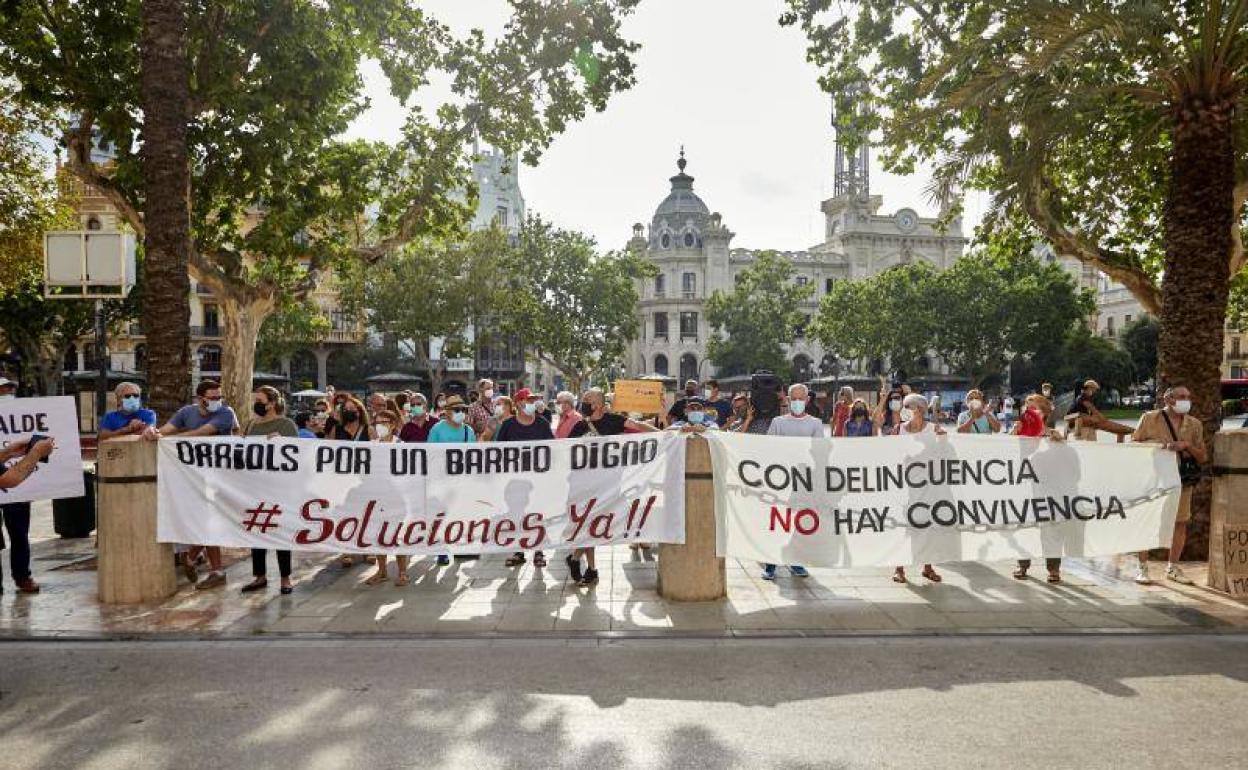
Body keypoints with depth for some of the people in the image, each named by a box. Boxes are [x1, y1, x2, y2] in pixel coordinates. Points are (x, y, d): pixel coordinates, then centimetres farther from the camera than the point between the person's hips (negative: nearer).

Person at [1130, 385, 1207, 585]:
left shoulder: (1194, 424, 7)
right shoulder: (1149, 418, -1)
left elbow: (1203, 457, 7)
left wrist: (1187, 445, -12)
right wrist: (1151, 443, -16)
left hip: (1181, 480, 3)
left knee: (1180, 523, 6)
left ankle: (1172, 567, 21)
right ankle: (1142, 567, 8)